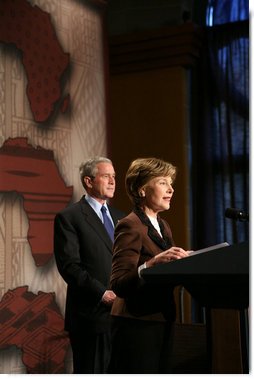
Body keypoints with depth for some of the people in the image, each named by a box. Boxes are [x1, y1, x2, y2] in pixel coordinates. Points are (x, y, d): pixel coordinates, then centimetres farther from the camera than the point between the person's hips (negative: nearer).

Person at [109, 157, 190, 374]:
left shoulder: (163, 226, 15)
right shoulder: (130, 226, -13)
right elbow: (119, 284, -22)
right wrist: (152, 263, -36)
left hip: (162, 322, 8)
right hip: (137, 325, -8)